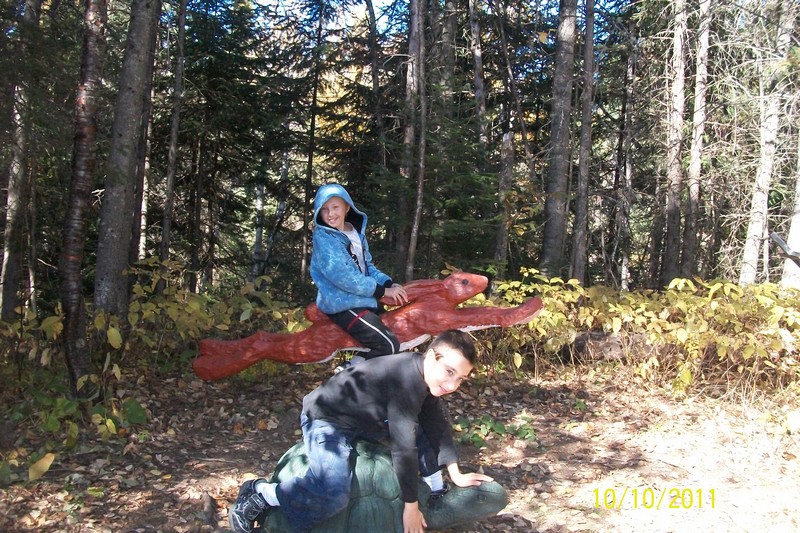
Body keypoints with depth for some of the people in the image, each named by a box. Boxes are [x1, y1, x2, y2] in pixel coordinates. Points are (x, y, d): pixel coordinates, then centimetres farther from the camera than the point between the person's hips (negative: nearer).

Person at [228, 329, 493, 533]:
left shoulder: (428, 375, -5)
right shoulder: (406, 380, -32)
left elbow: (439, 424, 6)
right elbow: (403, 446, -30)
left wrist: (456, 475, 6)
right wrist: (411, 506, -22)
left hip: (364, 418, 10)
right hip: (326, 419, -10)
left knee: (427, 428, 10)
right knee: (333, 495, -30)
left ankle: (435, 493, 26)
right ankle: (259, 493, -11)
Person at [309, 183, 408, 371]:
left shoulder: (356, 231, 10)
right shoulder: (323, 238, -13)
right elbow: (341, 276, -21)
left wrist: (389, 283, -3)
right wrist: (382, 291, -17)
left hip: (361, 299, 8)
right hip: (342, 304, -8)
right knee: (389, 345, -18)